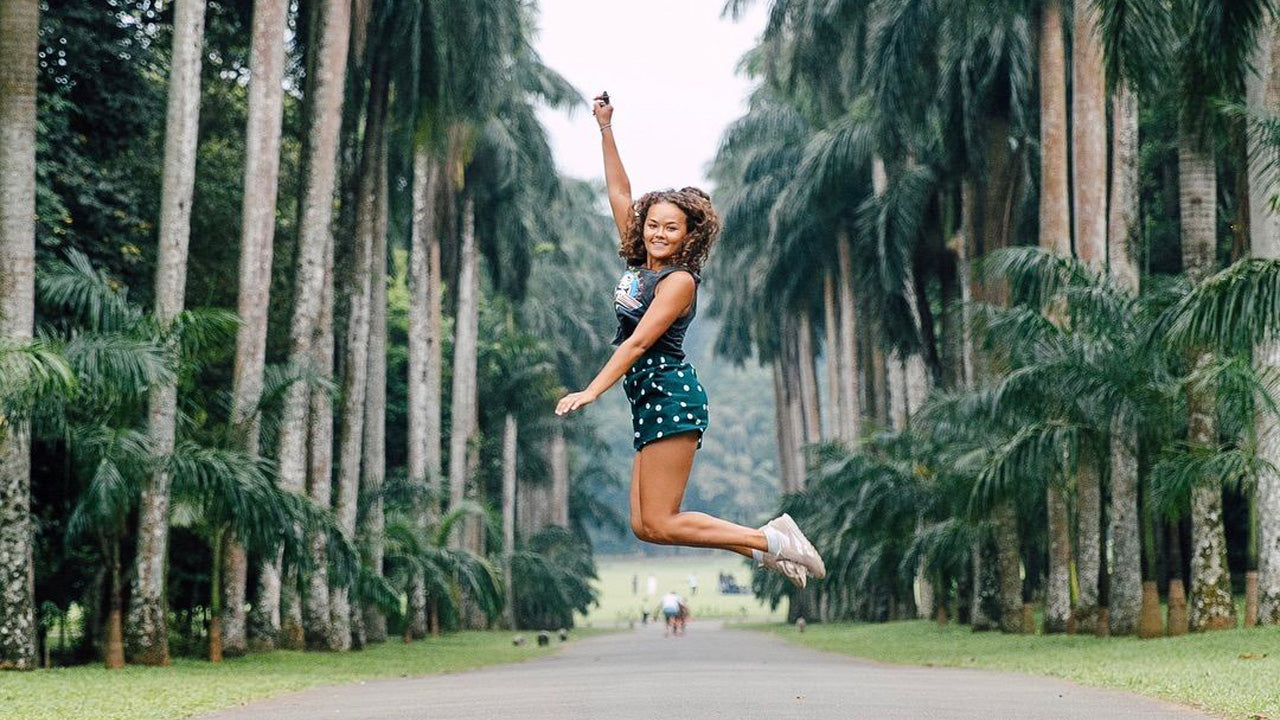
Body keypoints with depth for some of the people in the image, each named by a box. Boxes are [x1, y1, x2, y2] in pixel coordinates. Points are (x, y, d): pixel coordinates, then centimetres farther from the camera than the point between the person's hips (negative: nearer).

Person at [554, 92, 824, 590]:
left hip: (672, 395, -9)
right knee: (643, 525, 1)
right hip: (649, 402, 9)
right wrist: (606, 129, 16)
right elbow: (619, 194, 17)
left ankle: (770, 540, -5)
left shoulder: (679, 280, -9)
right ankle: (769, 552, 6)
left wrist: (591, 391, -24)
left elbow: (638, 342, -17)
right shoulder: (640, 265, 13)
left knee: (659, 524, -13)